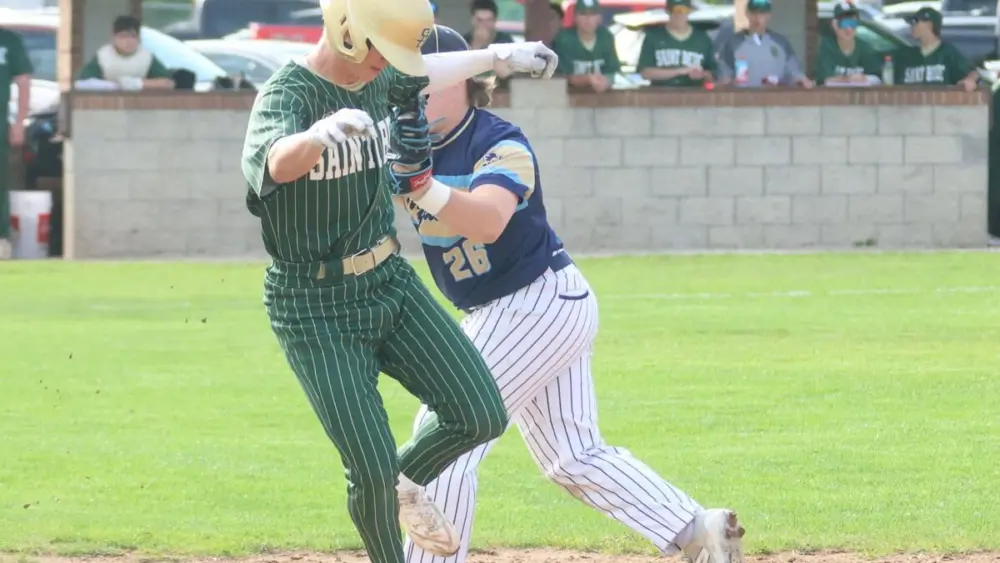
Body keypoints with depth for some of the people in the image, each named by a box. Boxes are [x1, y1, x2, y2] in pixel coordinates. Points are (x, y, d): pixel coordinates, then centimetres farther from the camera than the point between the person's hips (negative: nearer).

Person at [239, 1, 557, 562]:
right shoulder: (285, 94, -21)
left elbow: (424, 76, 28)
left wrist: (497, 56, 35)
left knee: (481, 414, -5)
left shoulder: (377, 80, 3)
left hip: (391, 283, 7)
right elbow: (280, 163, -45)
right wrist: (323, 133, -66)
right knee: (372, 469, -11)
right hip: (317, 310, -7)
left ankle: (403, 484, 24)